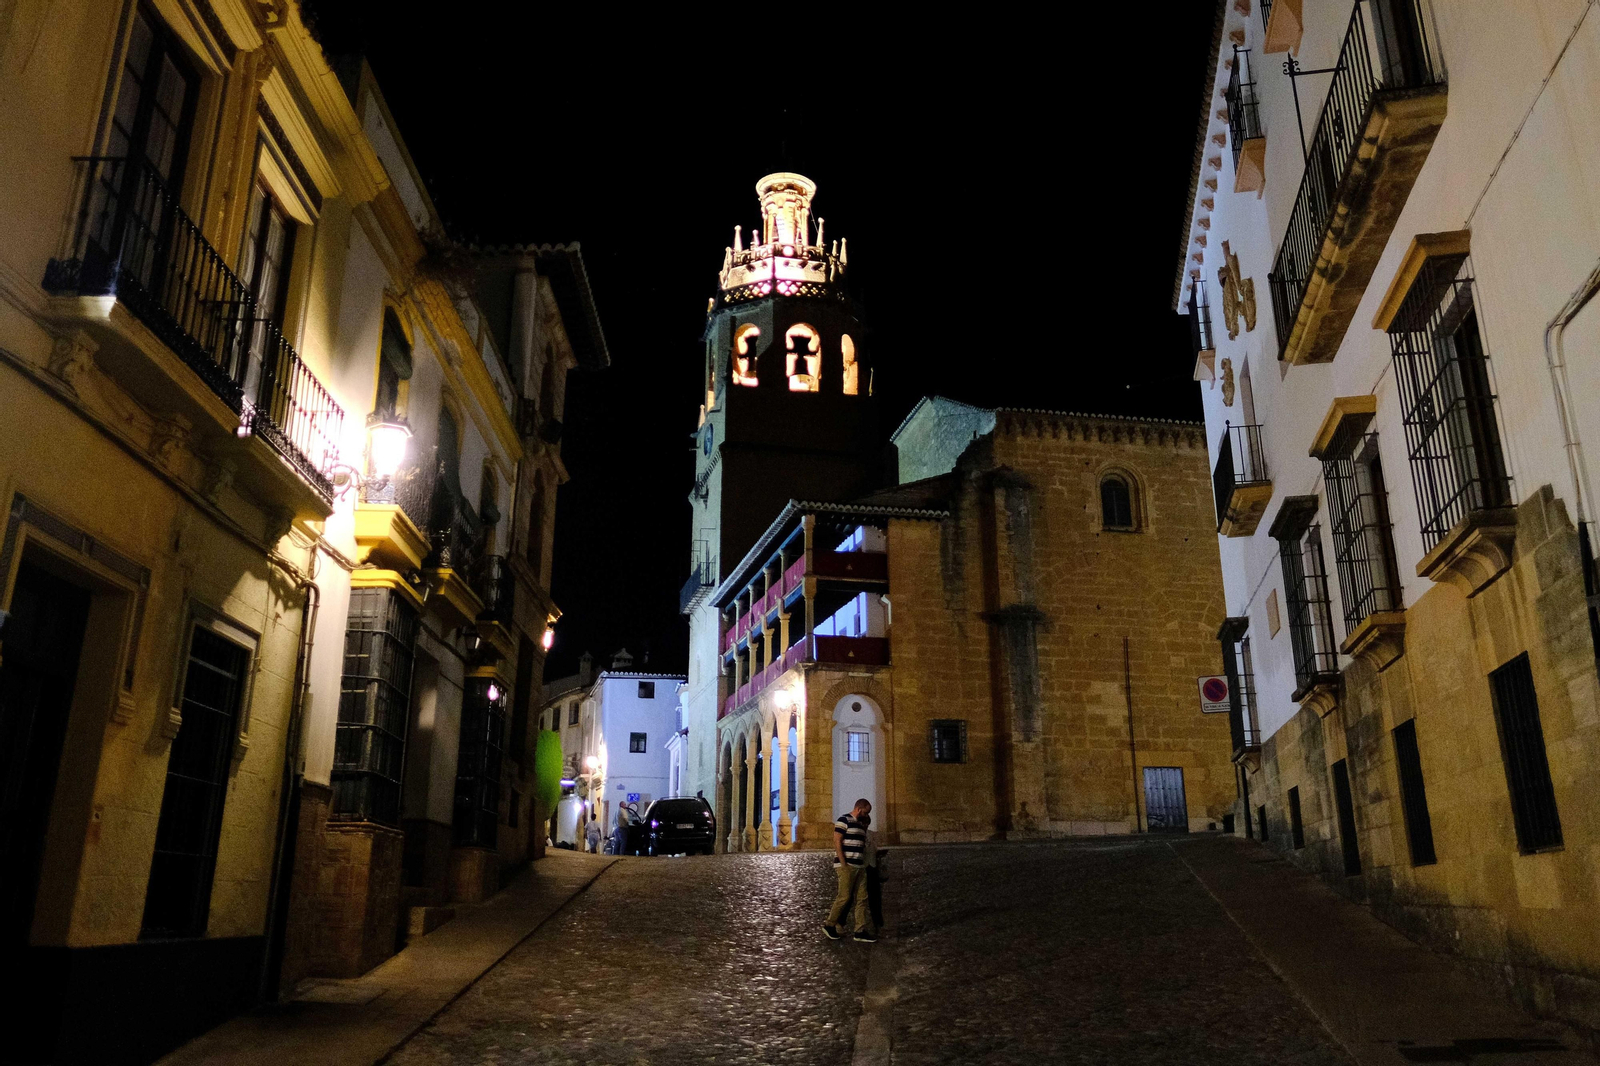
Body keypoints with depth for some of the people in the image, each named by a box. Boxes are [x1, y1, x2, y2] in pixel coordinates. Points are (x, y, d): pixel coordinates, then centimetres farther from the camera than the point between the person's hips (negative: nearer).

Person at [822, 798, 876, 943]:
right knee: (845, 897, -7)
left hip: (859, 866, 9)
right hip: (847, 866, -9)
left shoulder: (861, 825, 19)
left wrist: (864, 864, 16)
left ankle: (861, 931, 5)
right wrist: (843, 864, -18)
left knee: (861, 898, 4)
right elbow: (837, 842, -14)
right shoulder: (844, 820, -7)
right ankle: (829, 924, 8)